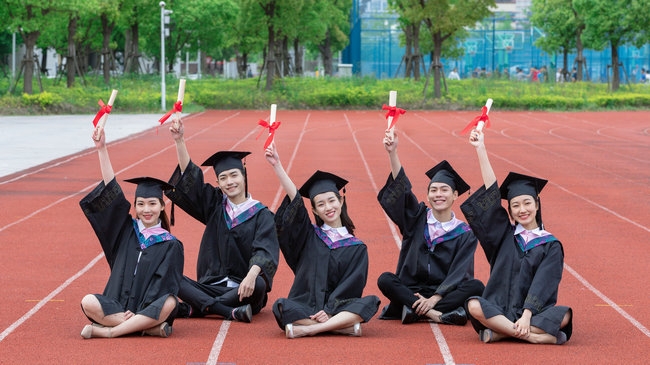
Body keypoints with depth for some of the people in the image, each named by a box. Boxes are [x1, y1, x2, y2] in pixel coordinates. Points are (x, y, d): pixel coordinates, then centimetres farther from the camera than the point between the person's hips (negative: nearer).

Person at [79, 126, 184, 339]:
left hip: (149, 309, -2)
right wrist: (102, 149, -3)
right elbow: (111, 192, 5)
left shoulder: (170, 245, 5)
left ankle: (107, 331, -32)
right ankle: (149, 327, -27)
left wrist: (141, 312, -20)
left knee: (169, 303, -35)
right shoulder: (127, 231, 12)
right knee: (88, 303, -28)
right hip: (117, 306, 2)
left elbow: (164, 286, -5)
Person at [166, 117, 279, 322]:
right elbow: (189, 177, 5)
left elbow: (265, 250, -15)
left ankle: (192, 309, -29)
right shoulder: (215, 206, 13)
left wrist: (252, 275, -35)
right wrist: (179, 140, -7)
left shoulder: (261, 215, 1)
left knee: (259, 285, -37)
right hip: (211, 287, 3)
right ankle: (230, 312, -33)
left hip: (243, 290, -3)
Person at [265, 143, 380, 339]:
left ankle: (307, 329, -34)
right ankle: (345, 327, -29)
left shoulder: (357, 248, 8)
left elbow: (352, 286, -2)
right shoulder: (309, 236, 10)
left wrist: (330, 311, -16)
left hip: (338, 308, 0)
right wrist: (277, 166, -12)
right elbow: (294, 200, -1)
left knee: (371, 301, -28)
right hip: (305, 306, 0)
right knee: (281, 306, -31)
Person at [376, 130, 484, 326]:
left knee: (476, 286, -28)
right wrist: (392, 153, -23)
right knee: (385, 280, -27)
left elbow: (459, 273, -7)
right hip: (410, 291, 1)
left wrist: (434, 298, -22)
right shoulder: (417, 219, 7)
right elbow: (400, 189, -8)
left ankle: (413, 310, -33)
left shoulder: (465, 234, 3)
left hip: (444, 292, -1)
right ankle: (439, 314, -36)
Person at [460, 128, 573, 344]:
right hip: (500, 309, 1)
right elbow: (491, 194, 6)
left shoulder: (551, 245, 5)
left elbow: (542, 284, -7)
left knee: (564, 315, -31)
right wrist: (481, 149, 1)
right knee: (474, 306, -30)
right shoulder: (505, 235, 12)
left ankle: (500, 333, -29)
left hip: (535, 312, -1)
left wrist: (527, 315, -23)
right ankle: (534, 337, -33)